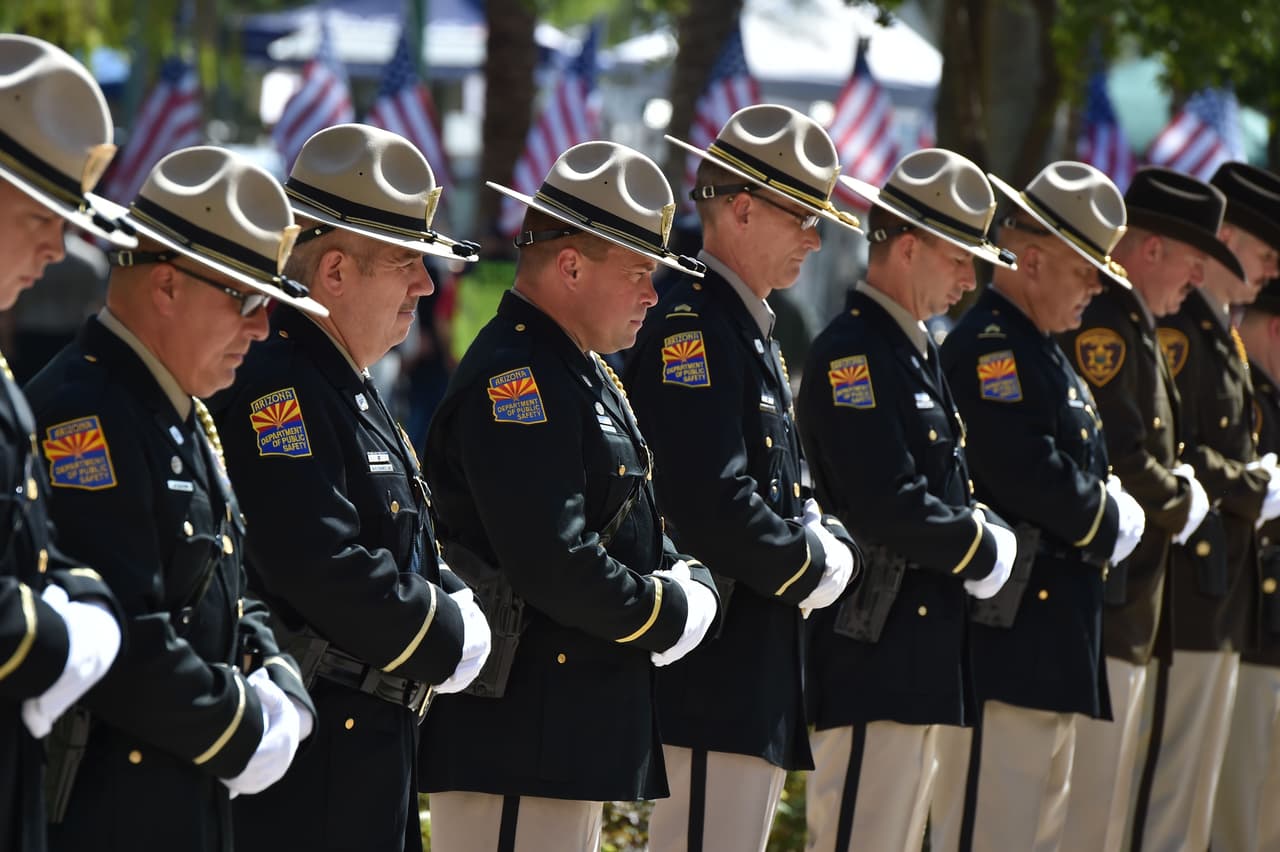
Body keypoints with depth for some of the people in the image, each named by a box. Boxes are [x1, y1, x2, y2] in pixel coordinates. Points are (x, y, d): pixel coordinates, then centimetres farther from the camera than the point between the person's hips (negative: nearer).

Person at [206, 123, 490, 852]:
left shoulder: (350, 388, 17)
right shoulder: (276, 389, -16)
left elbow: (406, 549, 23)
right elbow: (322, 566, -25)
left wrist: (457, 607, 2)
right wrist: (448, 640, -13)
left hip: (375, 742, 11)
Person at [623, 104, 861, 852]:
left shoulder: (753, 330, 18)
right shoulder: (690, 328, -15)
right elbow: (714, 505, -24)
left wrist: (826, 541, 4)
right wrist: (811, 571, -12)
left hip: (763, 671, 11)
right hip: (715, 674, -11)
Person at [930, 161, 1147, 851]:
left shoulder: (1040, 349, 19)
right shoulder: (989, 346, -14)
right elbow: (1029, 474, -24)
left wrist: (1106, 514, 2)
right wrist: (1112, 523, -9)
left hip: (1056, 640, 11)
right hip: (1010, 634, -11)